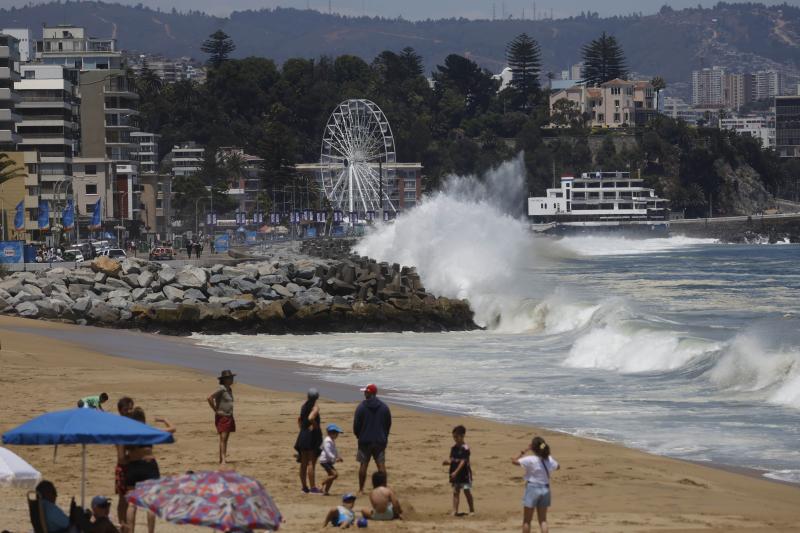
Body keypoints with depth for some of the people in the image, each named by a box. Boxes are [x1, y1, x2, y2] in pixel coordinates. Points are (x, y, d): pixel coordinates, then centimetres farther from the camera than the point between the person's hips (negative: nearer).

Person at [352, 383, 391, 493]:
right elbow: (389, 424, 9)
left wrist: (358, 436, 13)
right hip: (380, 441, 2)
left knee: (363, 465, 4)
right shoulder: (384, 407, 3)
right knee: (381, 464, 2)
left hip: (365, 440, -2)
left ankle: (361, 489, 7)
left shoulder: (361, 407, -7)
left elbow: (356, 425, -5)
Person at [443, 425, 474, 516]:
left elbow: (463, 461, -19)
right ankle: (455, 511, 5)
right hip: (455, 474, 7)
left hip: (464, 473, -7)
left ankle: (472, 510, 12)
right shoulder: (454, 448, 8)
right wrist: (447, 462, -15)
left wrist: (456, 472, -25)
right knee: (455, 492, 5)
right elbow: (451, 460, 10)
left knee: (467, 491, 0)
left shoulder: (465, 448, -14)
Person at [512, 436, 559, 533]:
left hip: (532, 488, -4)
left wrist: (525, 451, -4)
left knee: (526, 520, 8)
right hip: (545, 489, 4)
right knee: (543, 520, 9)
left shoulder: (530, 460, -16)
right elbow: (557, 466, 21)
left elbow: (514, 461, -10)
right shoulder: (549, 460, 0)